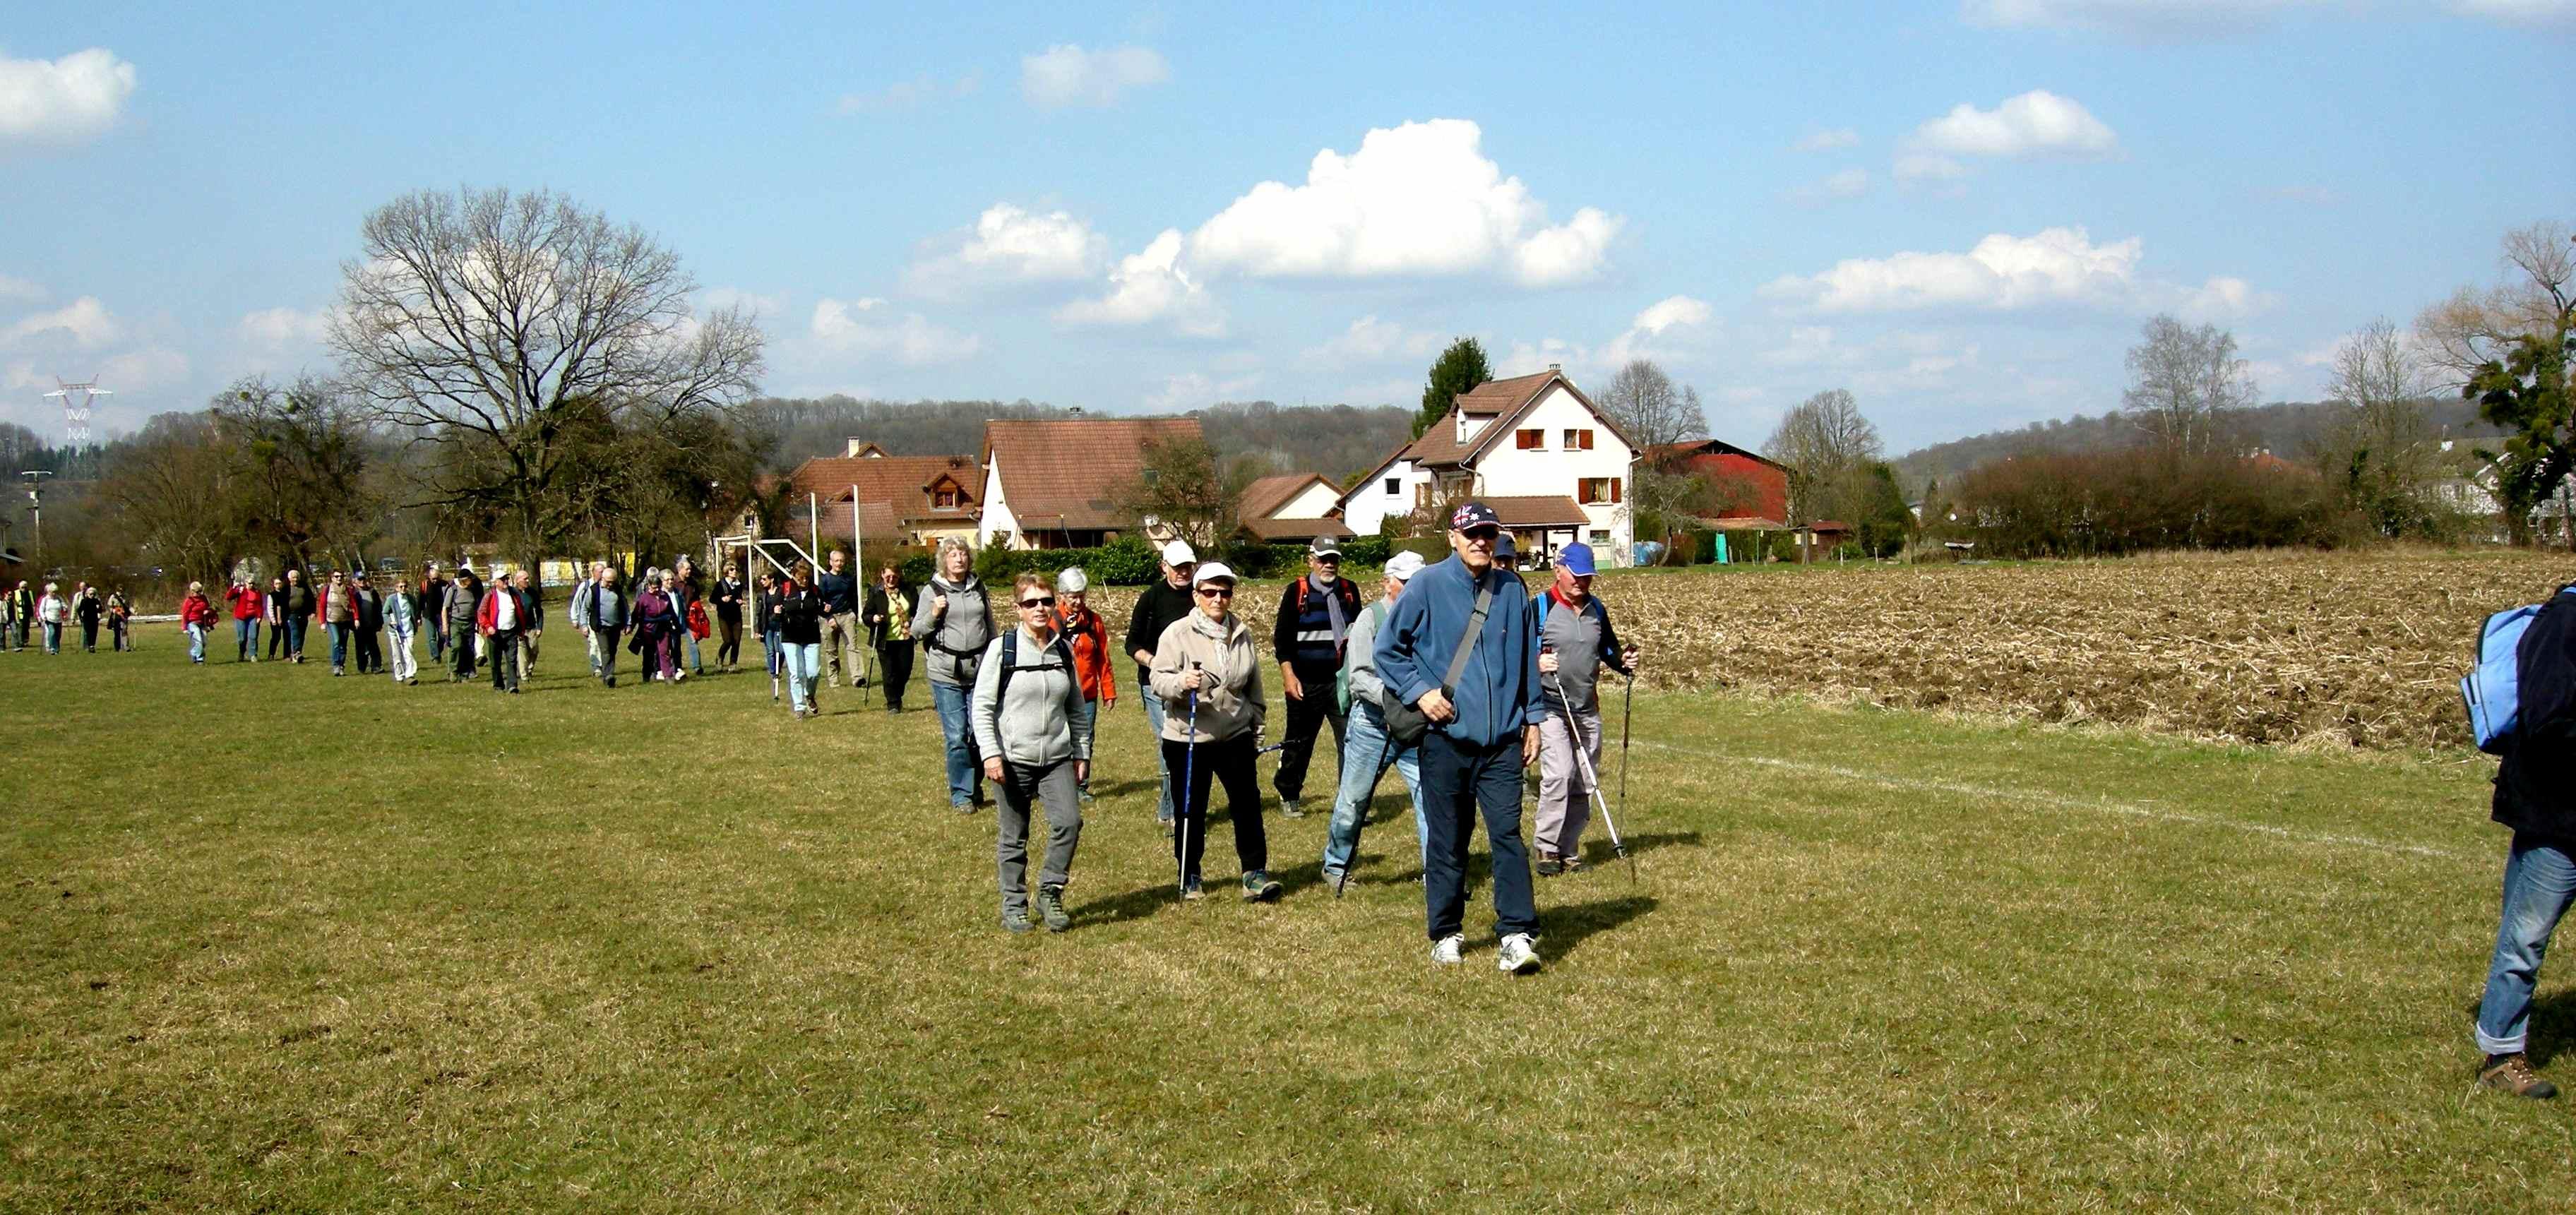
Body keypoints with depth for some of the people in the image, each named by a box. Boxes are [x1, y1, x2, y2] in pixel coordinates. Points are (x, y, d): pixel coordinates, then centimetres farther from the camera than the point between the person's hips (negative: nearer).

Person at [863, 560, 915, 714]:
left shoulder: (908, 590, 2)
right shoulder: (875, 592, -5)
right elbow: (865, 614, -1)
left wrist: (914, 623, -5)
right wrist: (873, 618, -22)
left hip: (906, 639, 3)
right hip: (885, 641, -3)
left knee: (905, 672, 8)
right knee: (889, 674, 0)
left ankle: (897, 699, 33)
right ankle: (893, 705, 14)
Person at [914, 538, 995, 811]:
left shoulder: (978, 587, 11)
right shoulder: (932, 591, 0)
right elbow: (917, 631, 2)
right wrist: (934, 614, -16)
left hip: (980, 671, 3)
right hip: (946, 674, -3)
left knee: (980, 733, 1)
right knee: (956, 737, -5)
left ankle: (975, 788, 18)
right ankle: (960, 795, 5)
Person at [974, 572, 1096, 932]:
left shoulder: (1064, 650, 8)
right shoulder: (1002, 649, -5)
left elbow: (1077, 708, 16)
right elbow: (982, 706, -6)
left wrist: (1082, 753, 12)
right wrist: (990, 754, -14)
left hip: (1057, 759, 3)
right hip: (1013, 760, -3)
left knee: (1069, 822, -15)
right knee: (1013, 838, 5)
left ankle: (1050, 892, 3)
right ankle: (1014, 907, 18)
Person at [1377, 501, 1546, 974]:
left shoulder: (1512, 590, 9)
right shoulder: (1427, 586, -1)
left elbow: (1527, 660, 17)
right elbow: (1387, 650, 4)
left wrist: (1533, 720, 15)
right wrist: (1419, 691, -7)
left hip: (1503, 739, 2)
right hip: (1446, 737, -2)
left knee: (1507, 833, -7)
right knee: (1447, 841, 6)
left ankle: (1518, 936, -7)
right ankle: (1446, 934, 18)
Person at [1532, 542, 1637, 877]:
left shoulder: (1596, 609, 12)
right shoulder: (1539, 607, -6)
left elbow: (1608, 648, 21)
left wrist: (1623, 660, 0)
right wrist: (1536, 664, -27)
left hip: (1587, 709, 6)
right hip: (1550, 708, -6)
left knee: (1584, 783, 7)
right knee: (1558, 774, -20)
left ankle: (1569, 850, 19)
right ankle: (1547, 848, -8)